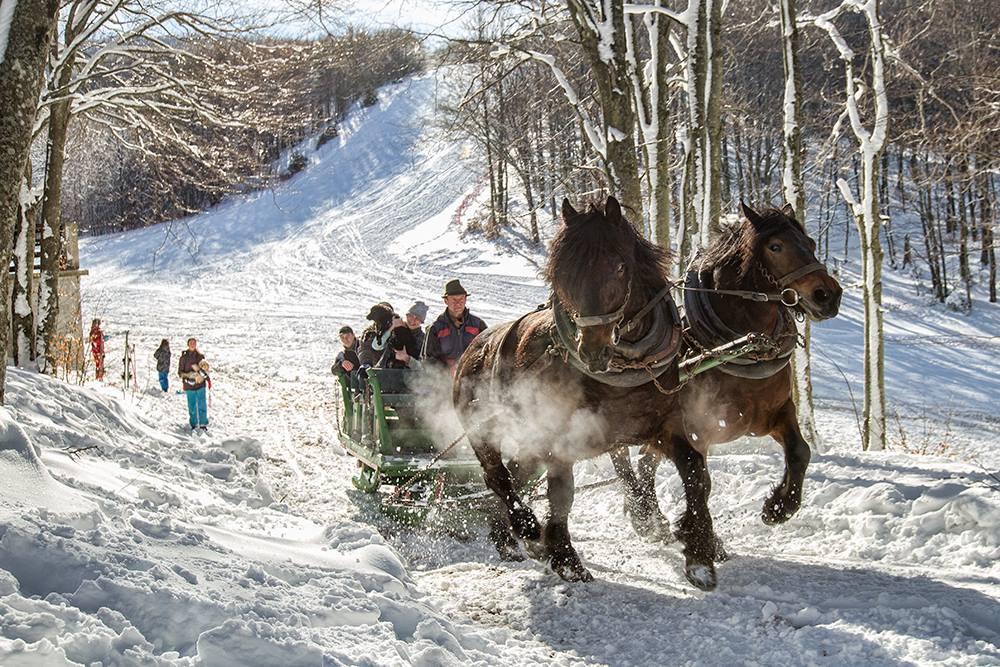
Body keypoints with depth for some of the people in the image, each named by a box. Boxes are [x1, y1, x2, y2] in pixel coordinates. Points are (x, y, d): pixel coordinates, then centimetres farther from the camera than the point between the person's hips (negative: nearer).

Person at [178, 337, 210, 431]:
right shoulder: (184, 357, -2)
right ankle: (194, 424, 17)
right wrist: (189, 375, -16)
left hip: (201, 385, 1)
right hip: (189, 385, -1)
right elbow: (180, 372, -1)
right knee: (192, 406, 5)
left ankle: (203, 424, 8)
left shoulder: (200, 356, 3)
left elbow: (205, 368, 14)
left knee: (202, 405, -1)